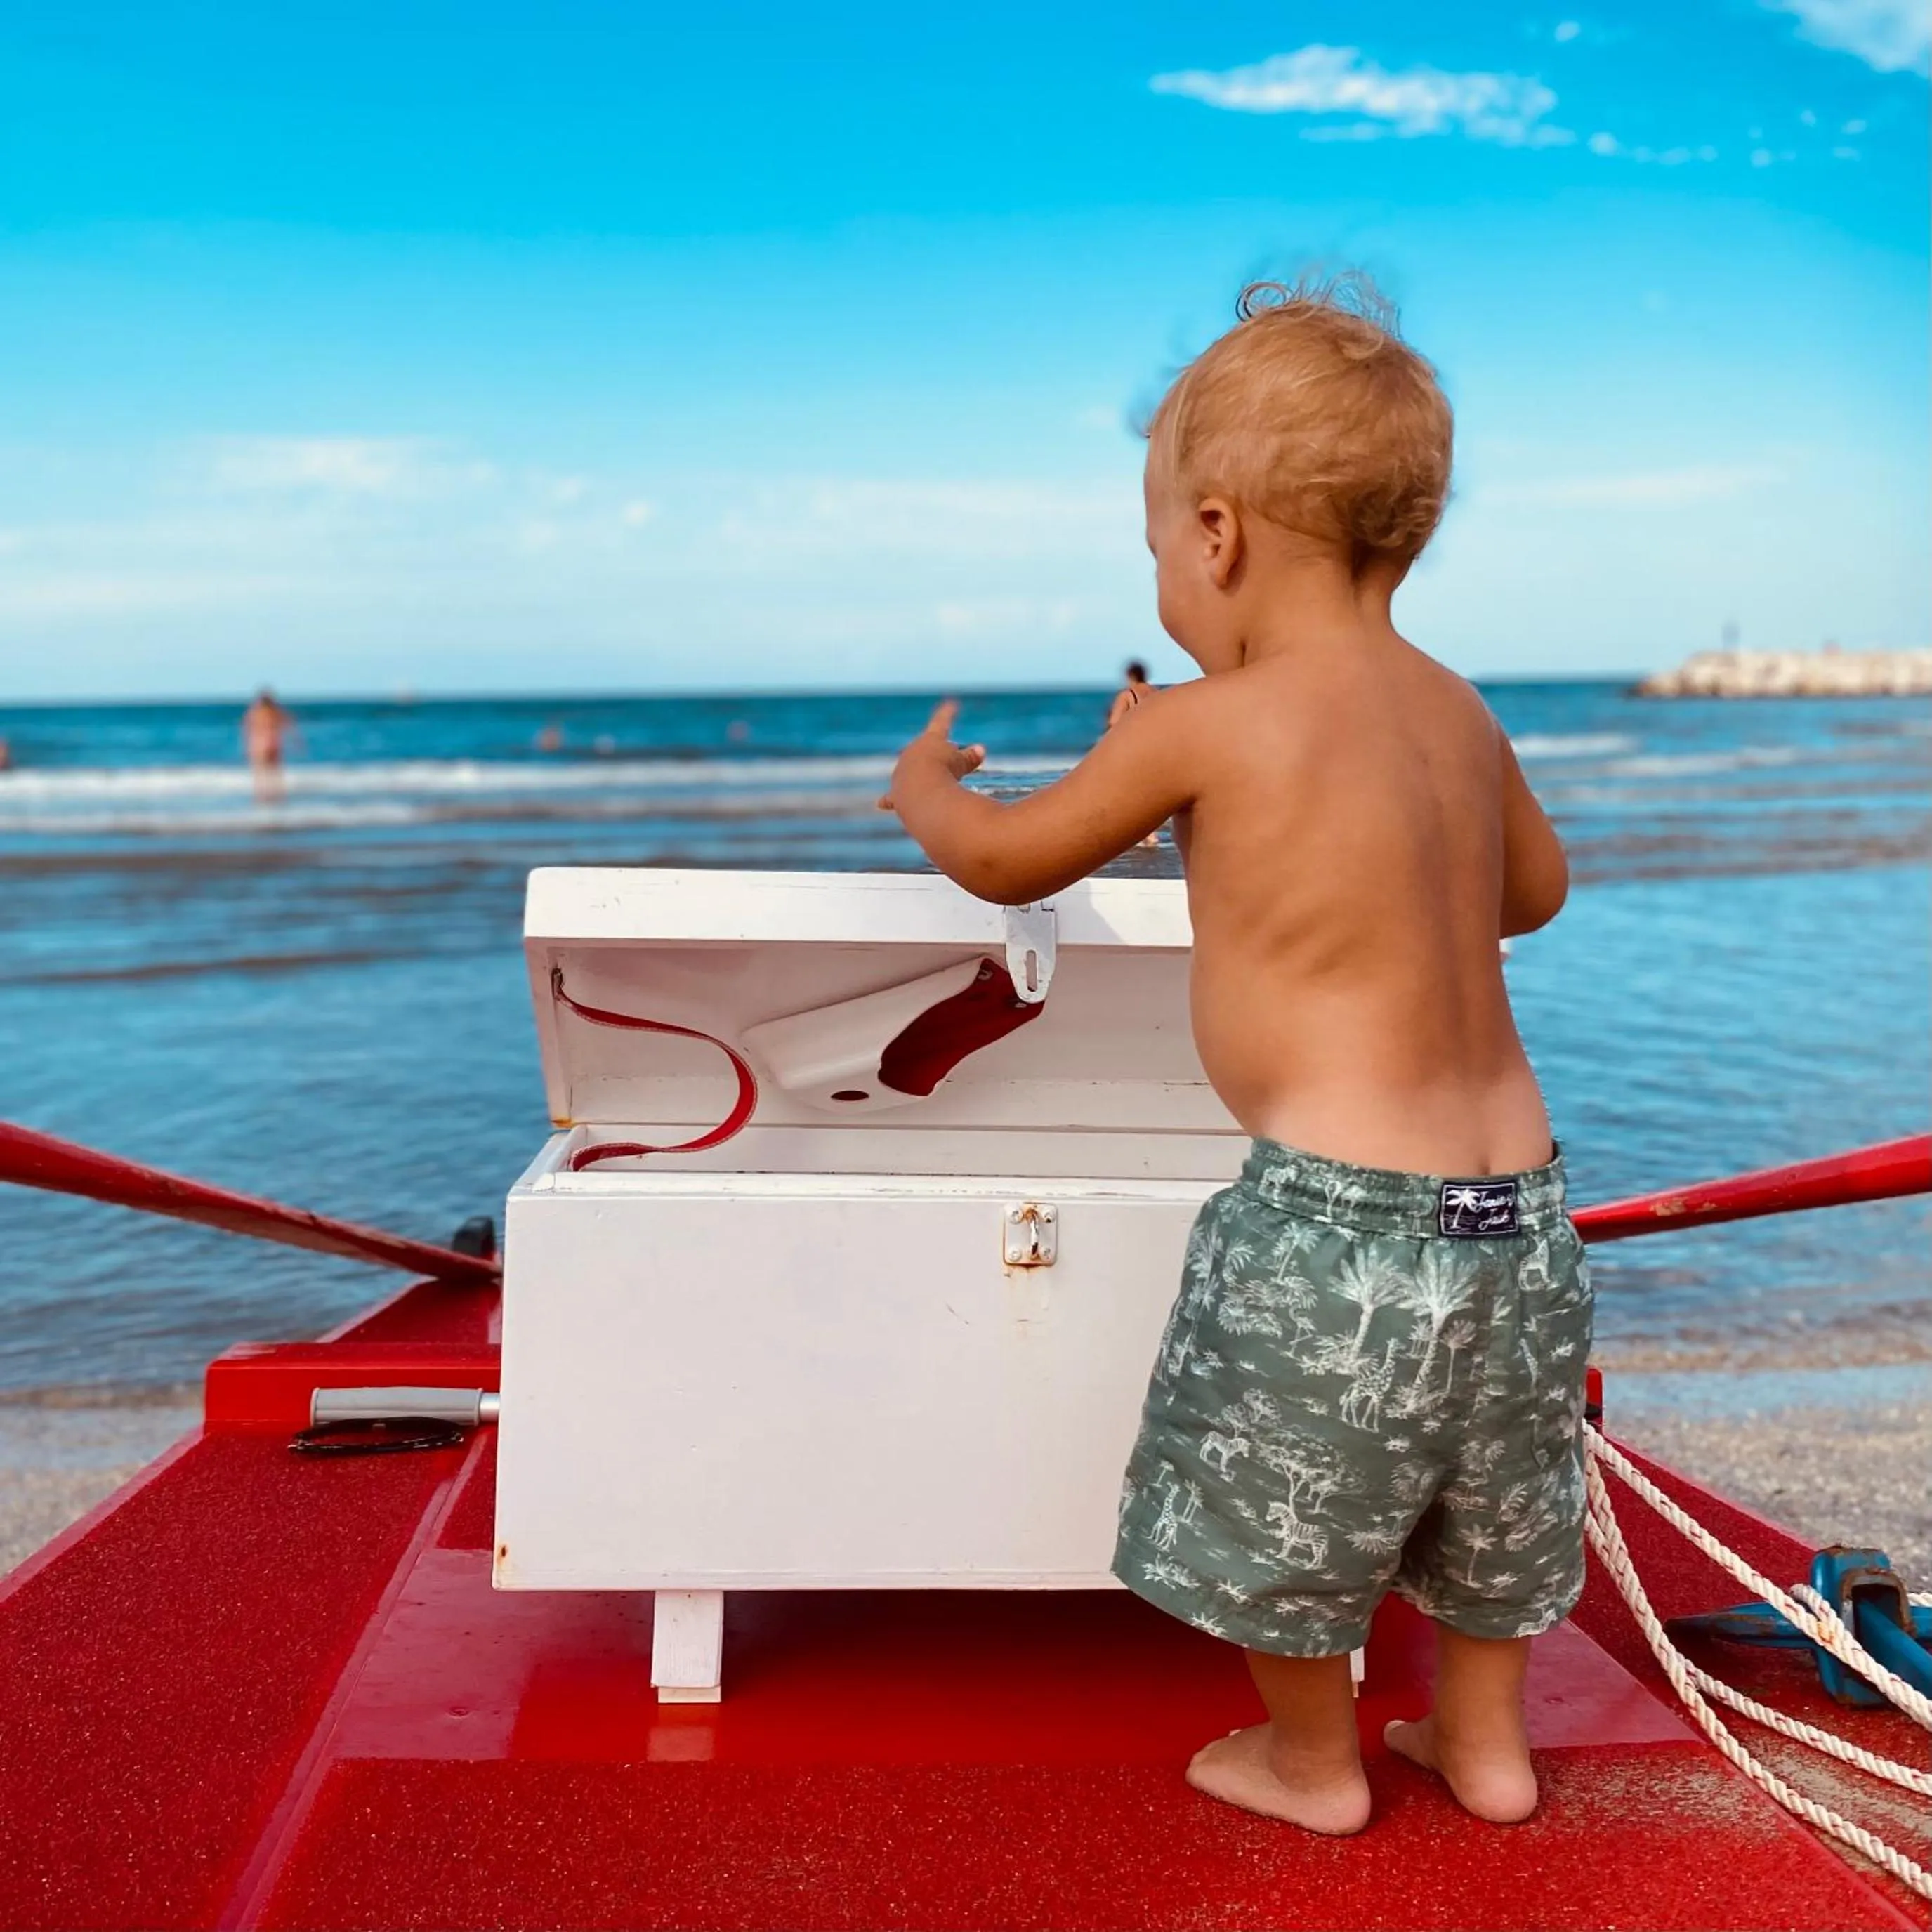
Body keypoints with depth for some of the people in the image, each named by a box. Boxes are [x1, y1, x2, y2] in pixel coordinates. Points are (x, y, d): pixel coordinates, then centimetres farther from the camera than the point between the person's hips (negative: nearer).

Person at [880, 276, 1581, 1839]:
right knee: (1477, 1489, 26)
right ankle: (1485, 1740, 43)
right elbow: (1538, 890, 26)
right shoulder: (1461, 715, 7)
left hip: (1340, 1213, -7)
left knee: (1289, 1506, 16)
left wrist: (927, 787, 24)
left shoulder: (1202, 728, -12)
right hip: (1518, 1202, 7)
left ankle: (1312, 1758, 36)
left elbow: (1006, 861, 3)